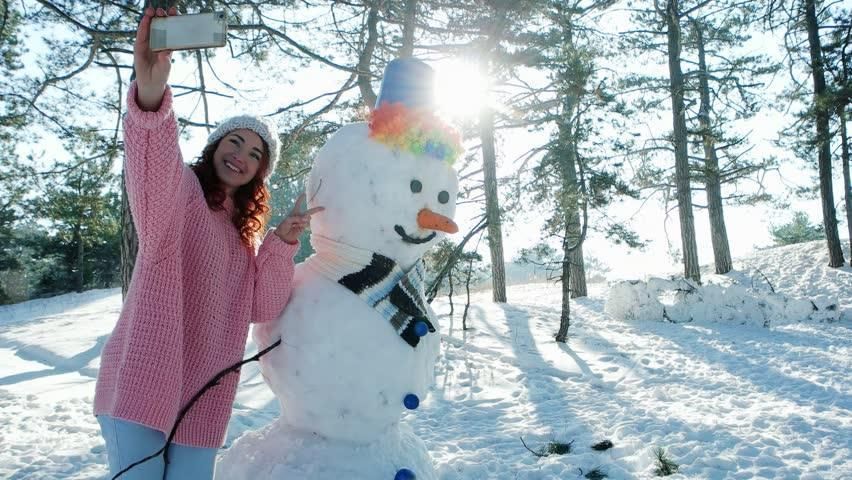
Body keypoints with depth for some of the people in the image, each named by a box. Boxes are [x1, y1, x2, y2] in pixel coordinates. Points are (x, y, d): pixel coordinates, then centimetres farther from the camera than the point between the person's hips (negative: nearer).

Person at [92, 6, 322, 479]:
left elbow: (262, 307, 3)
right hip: (141, 381, -6)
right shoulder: (183, 186, -5)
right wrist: (151, 96, -51)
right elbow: (154, 182, -32)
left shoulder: (245, 232, 15)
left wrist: (283, 243, -10)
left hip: (202, 396, 6)